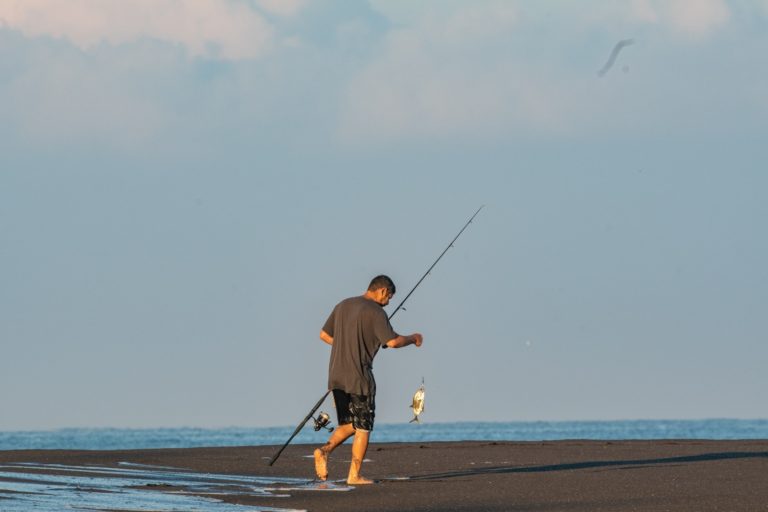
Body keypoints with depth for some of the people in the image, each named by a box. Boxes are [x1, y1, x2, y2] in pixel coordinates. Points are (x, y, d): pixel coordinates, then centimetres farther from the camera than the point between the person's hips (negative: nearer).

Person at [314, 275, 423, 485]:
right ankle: (354, 475, 2)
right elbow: (392, 342, -16)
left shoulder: (343, 305, 13)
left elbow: (324, 335, 17)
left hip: (337, 375, 7)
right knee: (363, 427, 3)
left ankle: (325, 450, -5)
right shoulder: (375, 311, -10)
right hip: (359, 377, -7)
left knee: (349, 424, 18)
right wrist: (413, 339, 1)